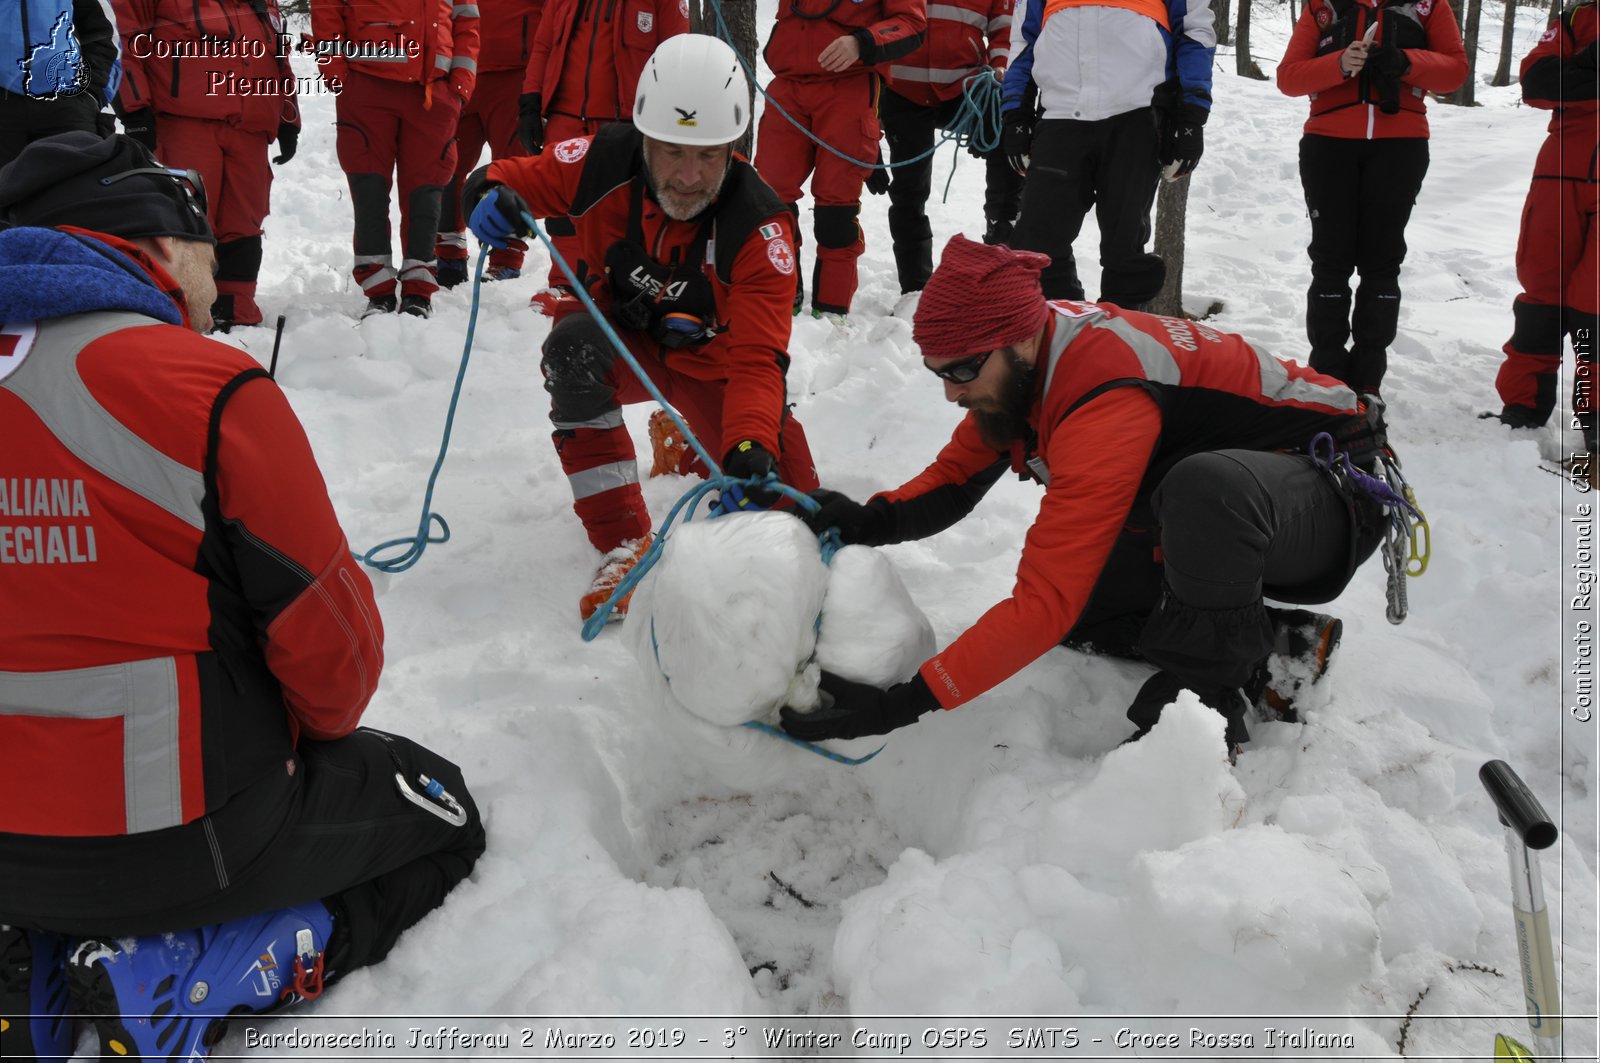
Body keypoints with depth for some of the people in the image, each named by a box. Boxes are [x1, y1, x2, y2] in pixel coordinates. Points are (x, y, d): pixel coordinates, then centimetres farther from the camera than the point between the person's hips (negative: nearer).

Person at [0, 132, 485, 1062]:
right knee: (439, 812, 18)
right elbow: (325, 628, -14)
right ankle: (174, 982, -4)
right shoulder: (210, 390, -19)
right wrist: (329, 723, 9)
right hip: (174, 841, -7)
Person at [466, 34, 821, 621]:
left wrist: (750, 446, -51)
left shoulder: (758, 228, -29)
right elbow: (522, 176, -8)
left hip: (711, 365, -1)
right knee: (573, 348, -32)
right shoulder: (606, 162, -24)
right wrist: (492, 191, -34)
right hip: (627, 344, 1)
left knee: (772, 479, -13)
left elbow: (756, 359, -34)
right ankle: (623, 541, -23)